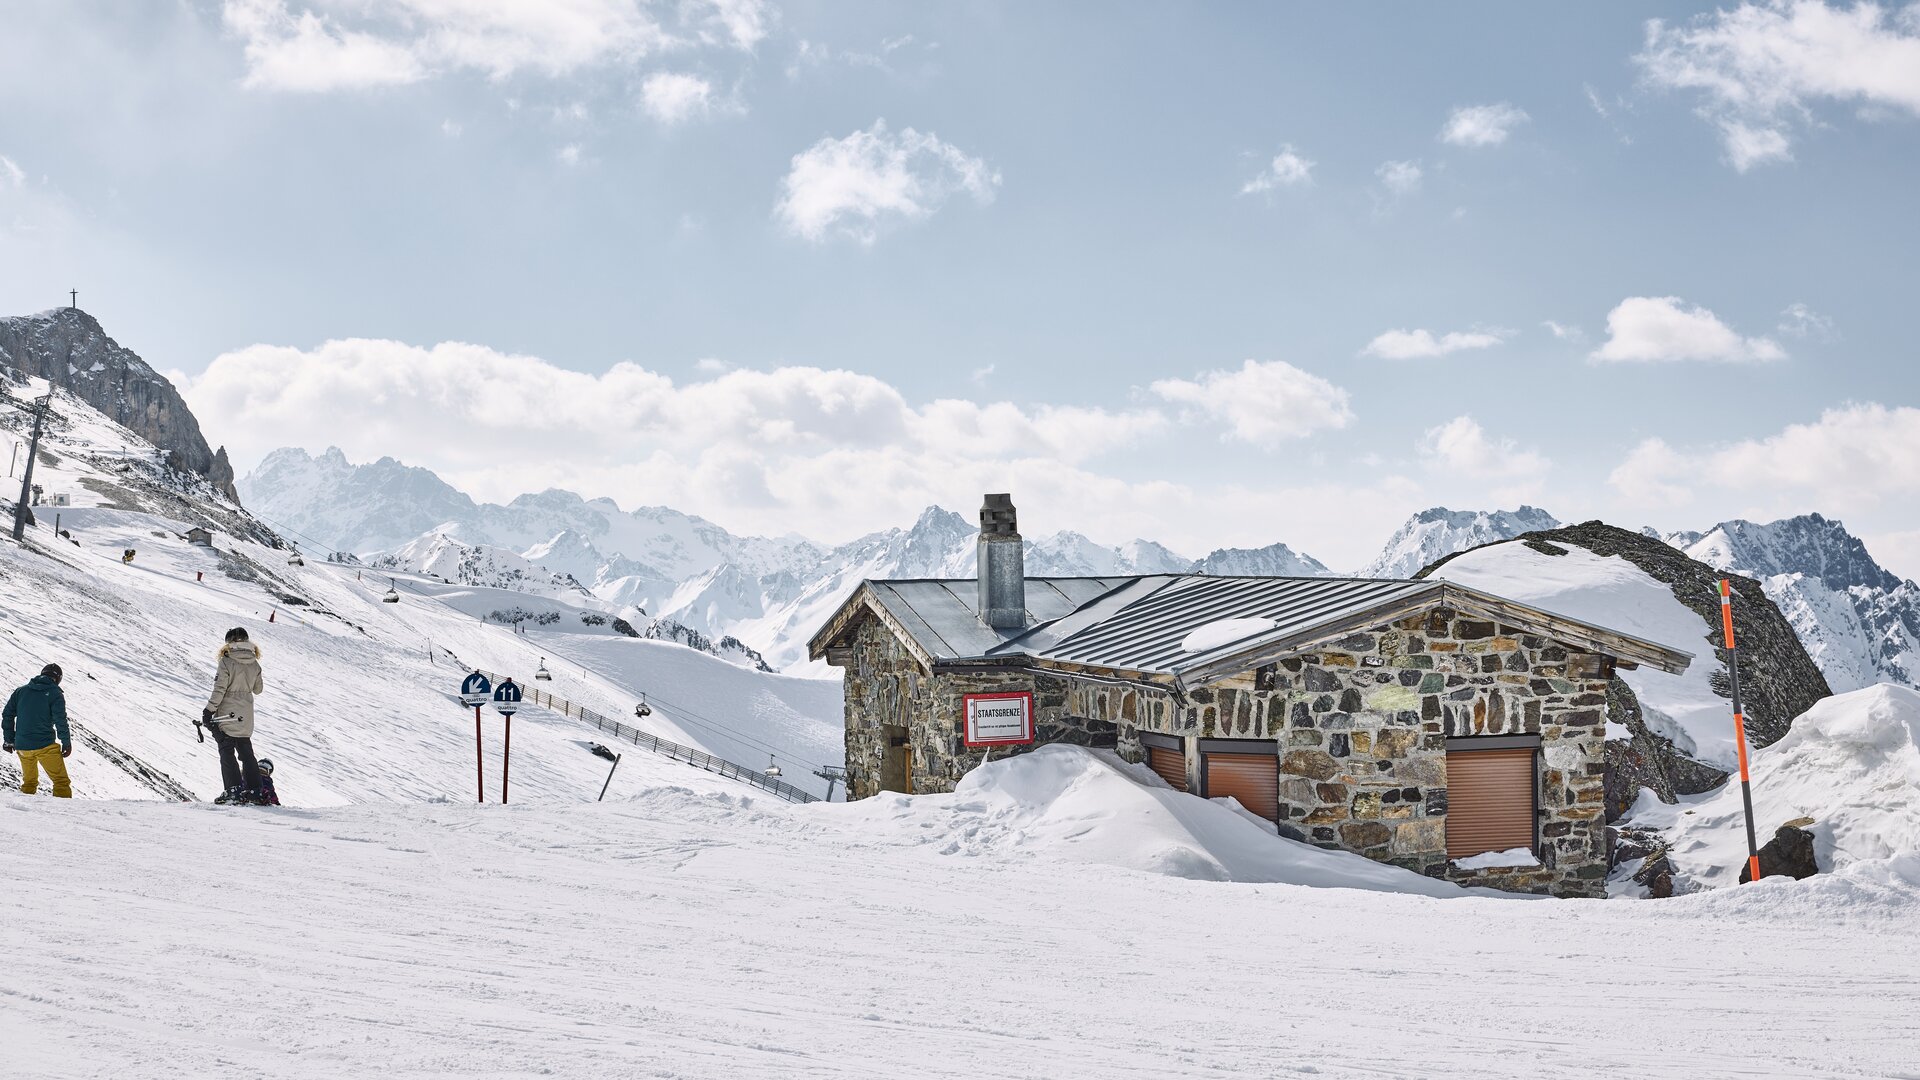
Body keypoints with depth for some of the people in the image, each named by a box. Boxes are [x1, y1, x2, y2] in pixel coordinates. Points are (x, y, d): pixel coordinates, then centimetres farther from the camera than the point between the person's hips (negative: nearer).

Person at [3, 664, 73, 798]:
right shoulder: (55, 694, -4)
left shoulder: (21, 691, 11)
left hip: (22, 746, 5)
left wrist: (9, 740, 18)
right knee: (61, 781, -4)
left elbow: (7, 715, 11)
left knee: (29, 781, 23)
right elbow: (61, 721, -10)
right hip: (45, 746, -5)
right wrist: (66, 743, -2)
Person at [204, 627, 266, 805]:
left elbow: (219, 690, -16)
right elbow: (258, 689, 15)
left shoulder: (227, 661, -13)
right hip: (246, 717, 6)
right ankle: (254, 791, 12)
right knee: (246, 752, 13)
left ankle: (234, 790, -6)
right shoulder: (254, 663, 3)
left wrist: (209, 710, -10)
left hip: (227, 713, -5)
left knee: (227, 752, 1)